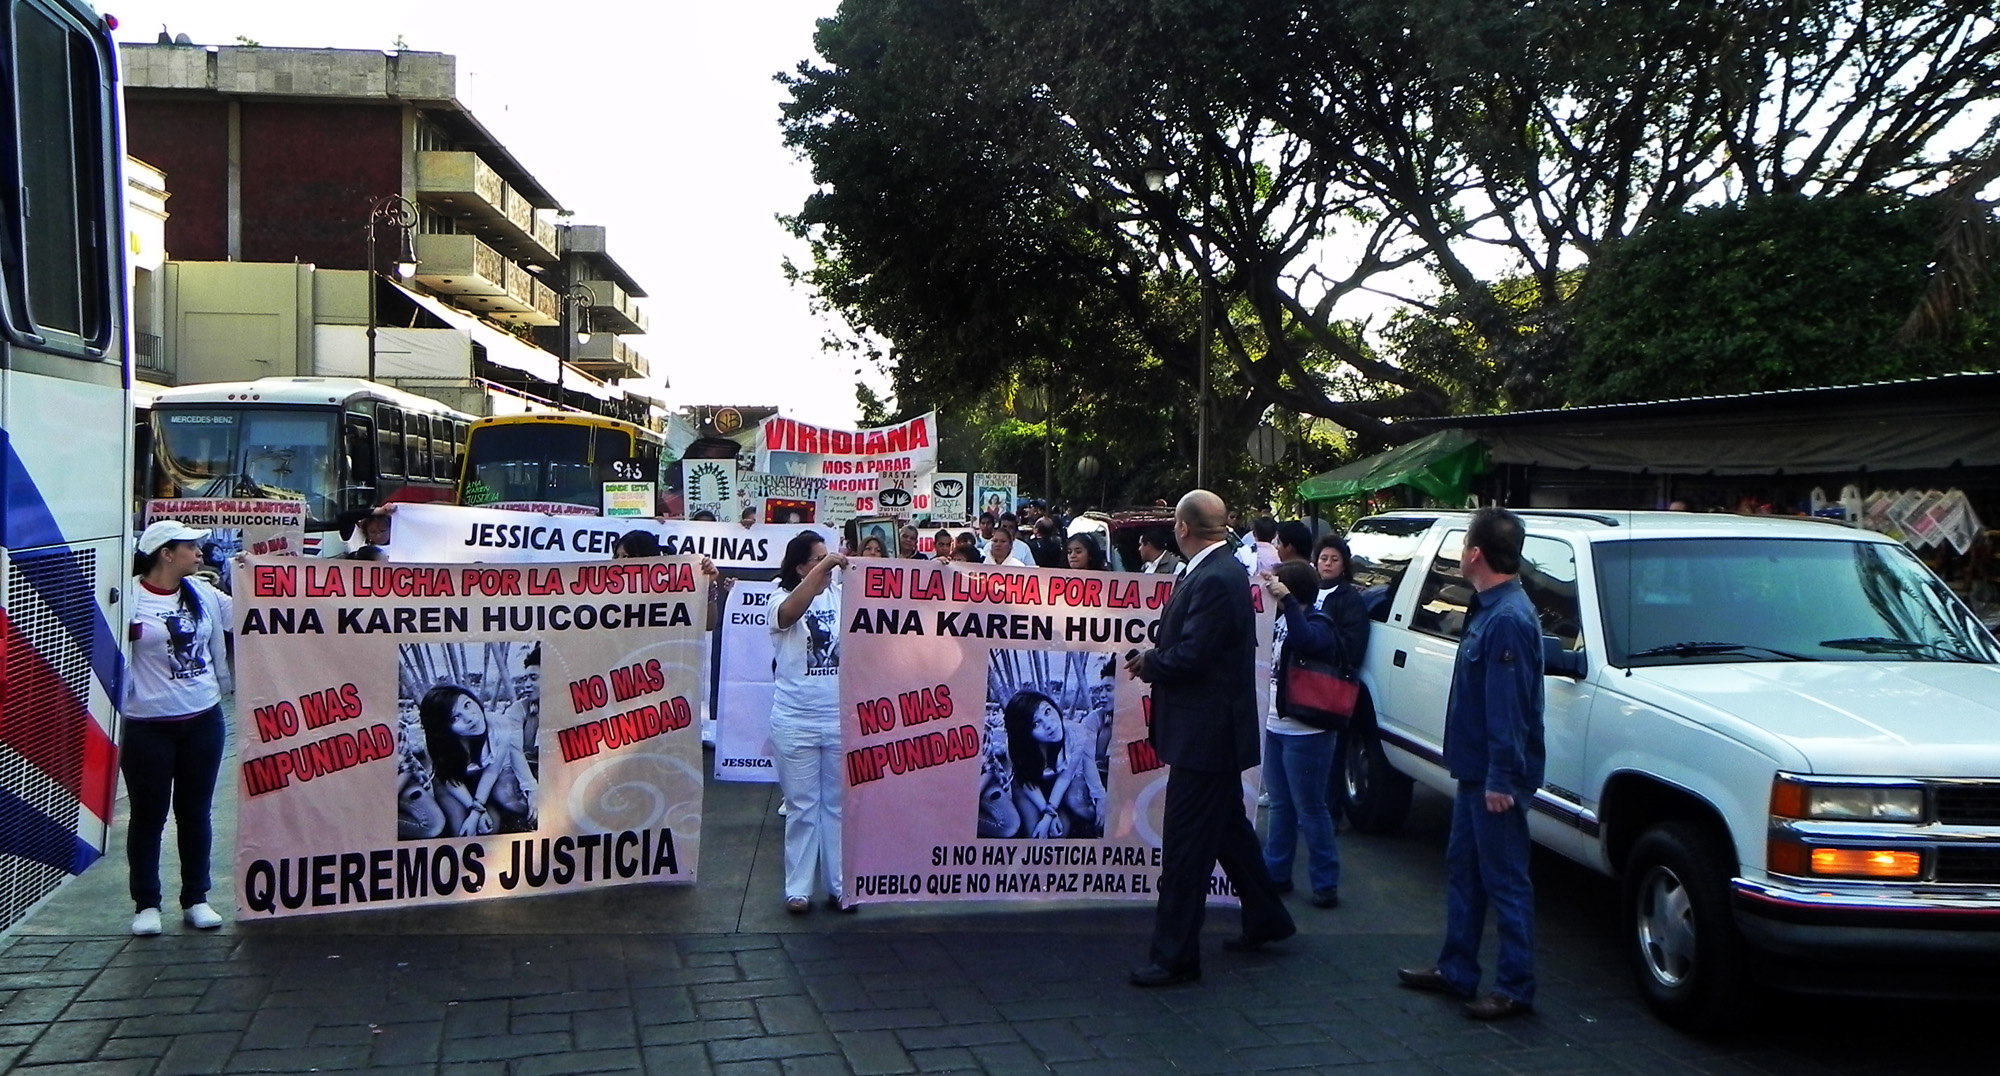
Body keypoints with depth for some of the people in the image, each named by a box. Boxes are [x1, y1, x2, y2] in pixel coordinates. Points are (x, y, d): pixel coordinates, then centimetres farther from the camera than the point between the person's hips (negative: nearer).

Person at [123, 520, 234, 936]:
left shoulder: (202, 594, 8)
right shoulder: (130, 598, -10)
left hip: (204, 720, 5)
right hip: (148, 726, -5)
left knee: (195, 811, 13)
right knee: (148, 814, 6)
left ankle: (196, 900, 23)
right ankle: (146, 904, 17)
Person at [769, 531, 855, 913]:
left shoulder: (842, 596, 4)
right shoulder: (783, 601, -4)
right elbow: (790, 612, -27)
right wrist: (822, 568, -33)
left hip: (841, 720, 3)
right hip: (796, 721, -2)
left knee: (839, 805, 10)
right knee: (802, 807, 5)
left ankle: (839, 885, 20)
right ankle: (797, 888, 14)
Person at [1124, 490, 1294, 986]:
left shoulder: (1215, 579, -22)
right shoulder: (1220, 571, 10)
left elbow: (1189, 658, -25)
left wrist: (1147, 664, -8)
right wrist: (1155, 658, -1)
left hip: (1203, 734, -11)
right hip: (1215, 728, 11)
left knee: (1185, 846, -4)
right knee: (1229, 827, 24)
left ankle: (1176, 956, 4)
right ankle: (1266, 918, 39)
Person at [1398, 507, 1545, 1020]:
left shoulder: (1507, 619, -22)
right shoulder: (1490, 609, 11)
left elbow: (1508, 705, -24)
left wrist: (1501, 778, -23)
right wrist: (1481, 774, 19)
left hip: (1496, 776, -11)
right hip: (1476, 768, 11)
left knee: (1505, 881, -1)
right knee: (1463, 869, 17)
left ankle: (1515, 988, 9)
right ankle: (1455, 971, 28)